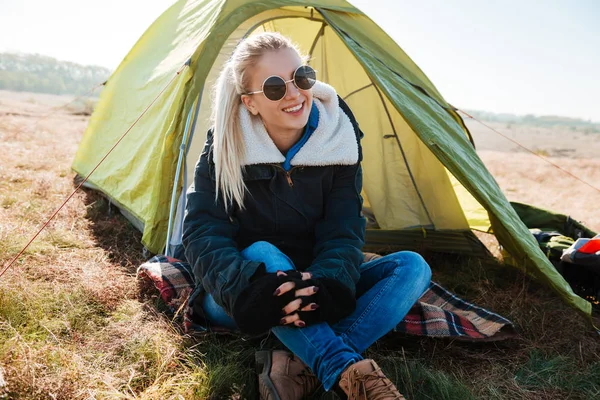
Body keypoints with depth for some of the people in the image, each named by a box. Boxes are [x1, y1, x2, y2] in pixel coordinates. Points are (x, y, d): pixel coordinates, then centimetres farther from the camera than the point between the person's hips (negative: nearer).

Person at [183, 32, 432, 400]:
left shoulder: (337, 140, -11)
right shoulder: (226, 148, -15)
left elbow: (344, 232, -16)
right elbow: (202, 233, -23)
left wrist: (327, 284, -38)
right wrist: (250, 289, -43)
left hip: (312, 293, 3)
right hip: (237, 306, -2)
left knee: (412, 267, -19)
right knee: (261, 254, -37)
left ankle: (302, 368, -34)